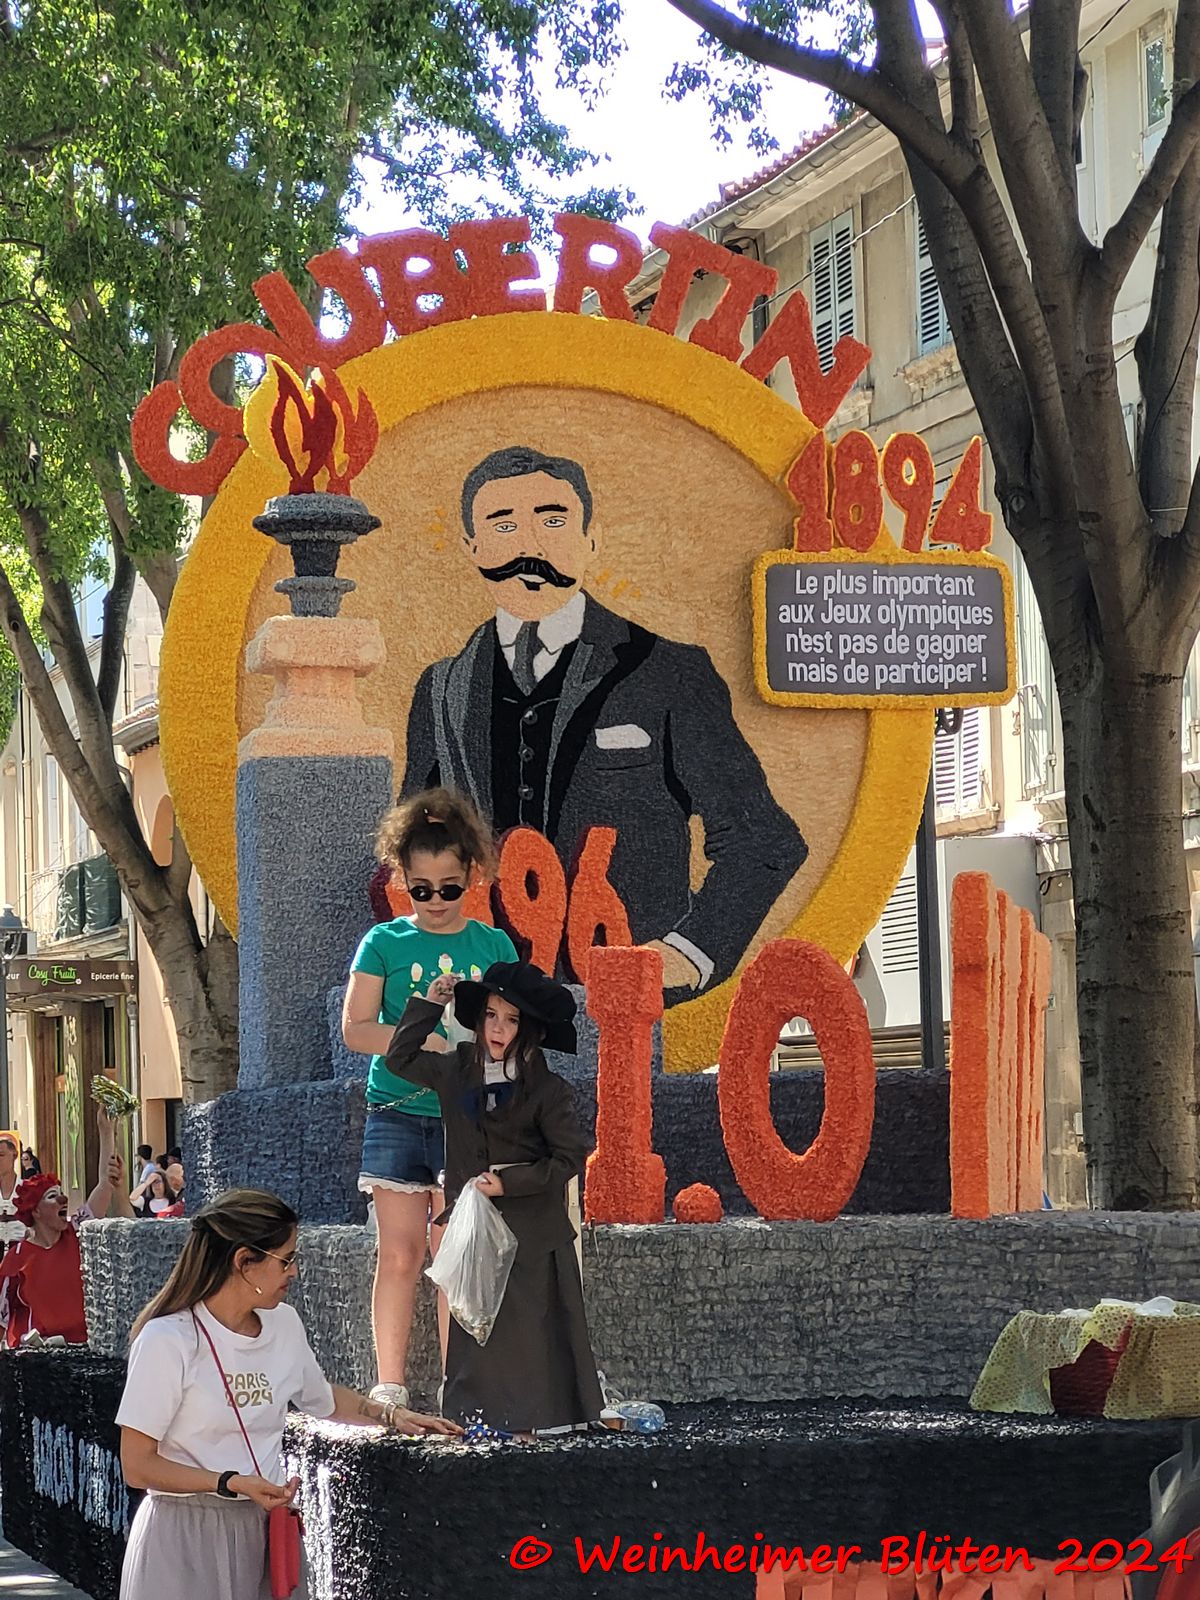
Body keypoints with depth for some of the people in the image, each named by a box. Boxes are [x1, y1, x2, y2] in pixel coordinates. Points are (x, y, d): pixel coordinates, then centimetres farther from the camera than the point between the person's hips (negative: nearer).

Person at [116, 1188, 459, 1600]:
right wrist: (232, 1484, -22)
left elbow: (322, 1399, 28)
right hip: (186, 1533, -6)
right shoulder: (167, 1341, -15)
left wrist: (391, 1415, 16)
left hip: (261, 1530, 6)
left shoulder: (284, 1324, 6)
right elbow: (137, 1466, -14)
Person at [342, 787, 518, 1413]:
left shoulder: (493, 947, 7)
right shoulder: (384, 943, 4)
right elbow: (355, 1028, -3)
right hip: (396, 1113, 0)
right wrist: (420, 1040, -18)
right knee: (398, 1253, -1)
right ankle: (389, 1385, 3)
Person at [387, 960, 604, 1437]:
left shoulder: (547, 1090, -9)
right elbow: (401, 1059, 17)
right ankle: (480, 1412, 9)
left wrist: (509, 1183, -15)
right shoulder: (455, 1071, 5)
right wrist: (427, 1005, 6)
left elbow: (570, 1157, -9)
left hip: (533, 1231, -5)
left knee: (531, 1324, -4)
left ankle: (531, 1418, 0)